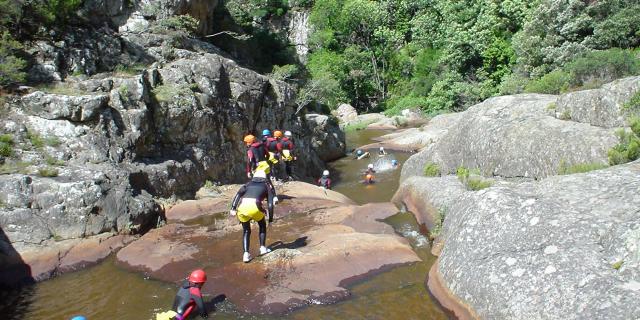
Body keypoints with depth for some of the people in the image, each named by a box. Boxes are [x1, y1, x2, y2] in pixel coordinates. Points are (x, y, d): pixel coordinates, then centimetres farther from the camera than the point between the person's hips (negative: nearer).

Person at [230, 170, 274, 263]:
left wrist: (233, 208, 1)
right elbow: (270, 204, 15)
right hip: (254, 206, -2)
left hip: (241, 207, 2)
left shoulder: (248, 184, 30)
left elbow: (238, 194, 10)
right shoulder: (266, 186, 26)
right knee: (262, 226, 28)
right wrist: (270, 219, 20)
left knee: (246, 231, 22)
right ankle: (262, 247, 23)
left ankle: (246, 254, 10)